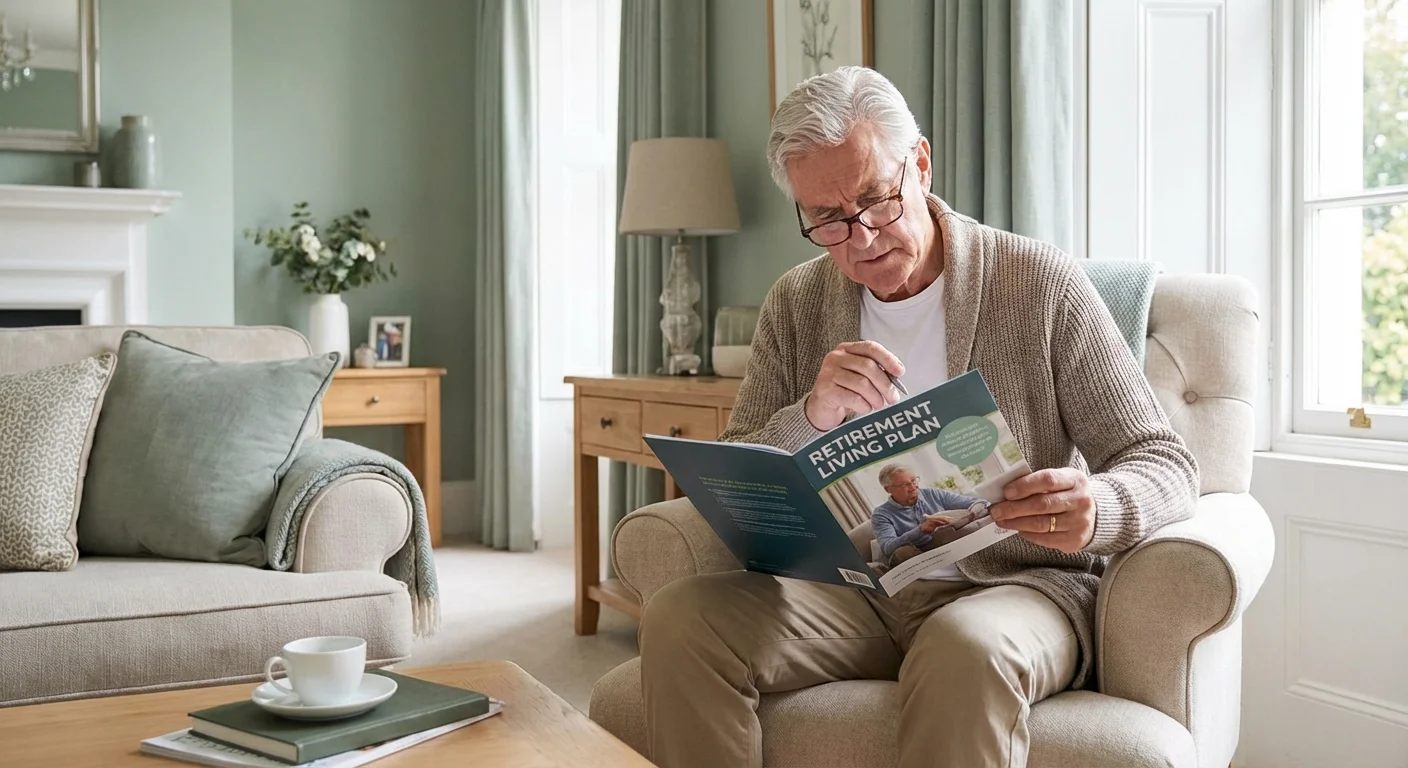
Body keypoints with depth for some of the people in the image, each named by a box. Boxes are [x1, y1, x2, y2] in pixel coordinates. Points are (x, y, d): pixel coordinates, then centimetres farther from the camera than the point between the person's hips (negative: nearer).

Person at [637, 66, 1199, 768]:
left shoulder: (1040, 282, -3)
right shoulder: (796, 306, 7)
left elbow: (1163, 462, -3)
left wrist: (1095, 511, -27)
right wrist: (809, 419, -19)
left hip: (1016, 583, -3)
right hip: (855, 592, 4)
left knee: (964, 650, -38)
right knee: (678, 620, -22)